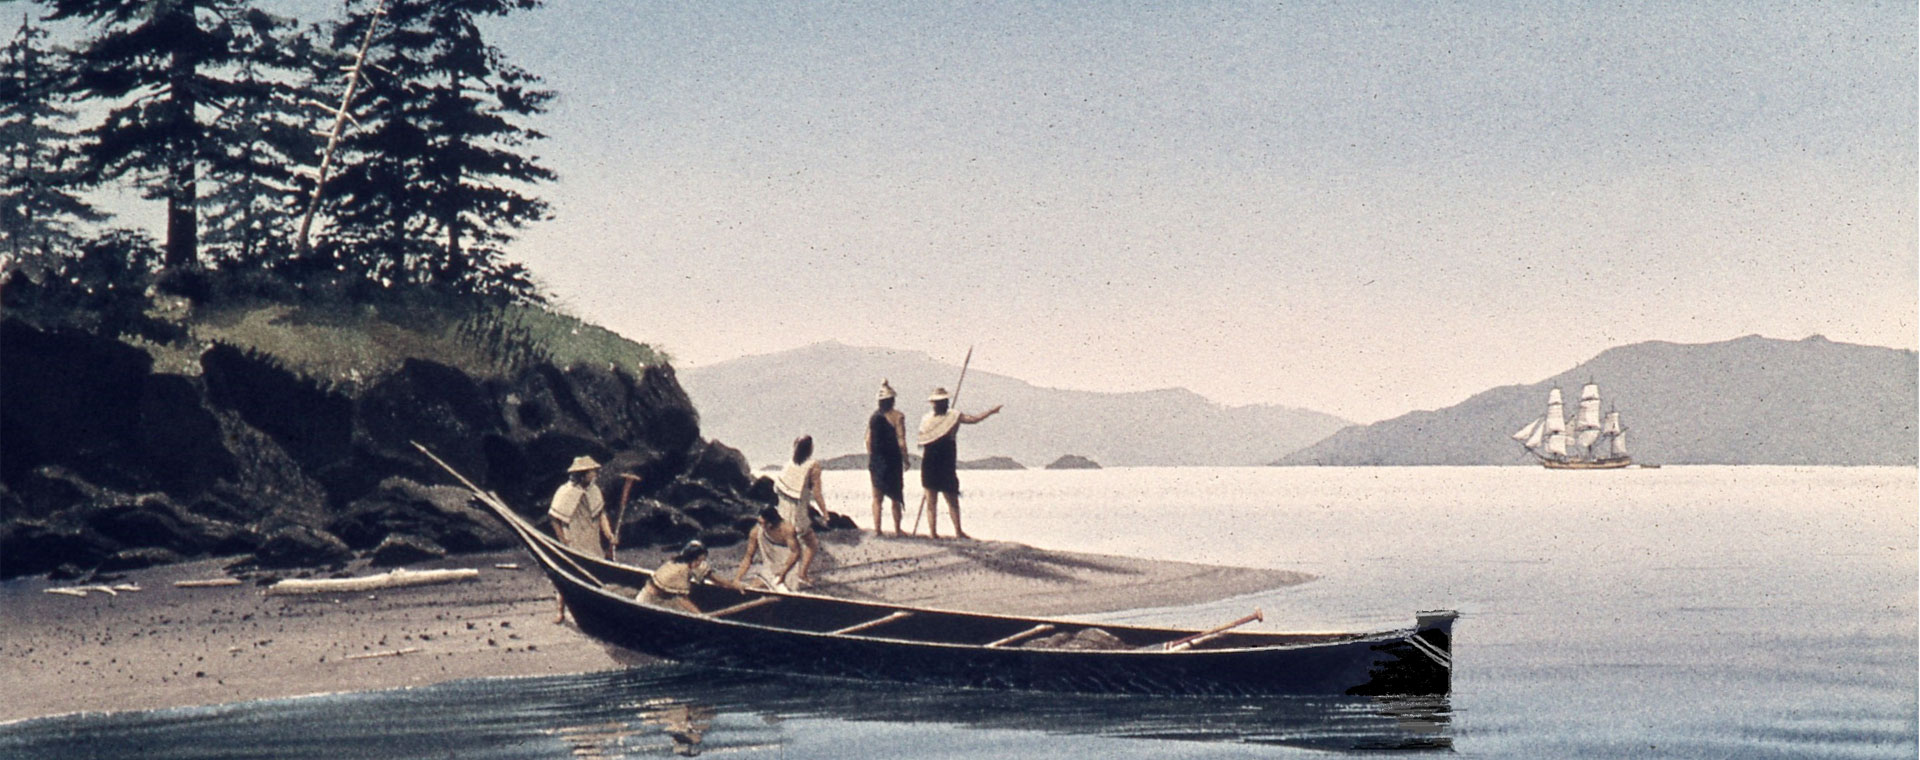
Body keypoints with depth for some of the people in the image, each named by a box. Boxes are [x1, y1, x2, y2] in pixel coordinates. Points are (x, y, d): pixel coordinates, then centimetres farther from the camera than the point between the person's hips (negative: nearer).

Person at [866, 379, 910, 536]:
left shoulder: (874, 416, 4)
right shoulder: (897, 416, -9)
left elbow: (868, 440, 6)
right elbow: (901, 441, -12)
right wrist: (906, 460, -2)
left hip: (876, 460, 4)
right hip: (892, 459, -3)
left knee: (877, 497, 8)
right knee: (896, 496, 8)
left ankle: (877, 529, 4)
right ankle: (897, 529, 11)